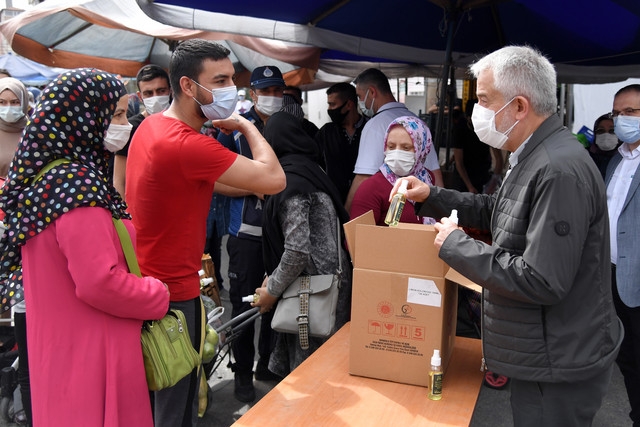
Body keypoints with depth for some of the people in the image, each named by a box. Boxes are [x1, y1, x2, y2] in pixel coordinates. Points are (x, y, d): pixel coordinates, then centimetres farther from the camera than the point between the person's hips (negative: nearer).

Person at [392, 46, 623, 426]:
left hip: (560, 368, -9)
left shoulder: (560, 171, -27)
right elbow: (496, 211, 19)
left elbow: (541, 282, -29)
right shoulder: (535, 158, 8)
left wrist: (455, 245, -19)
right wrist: (431, 196, 7)